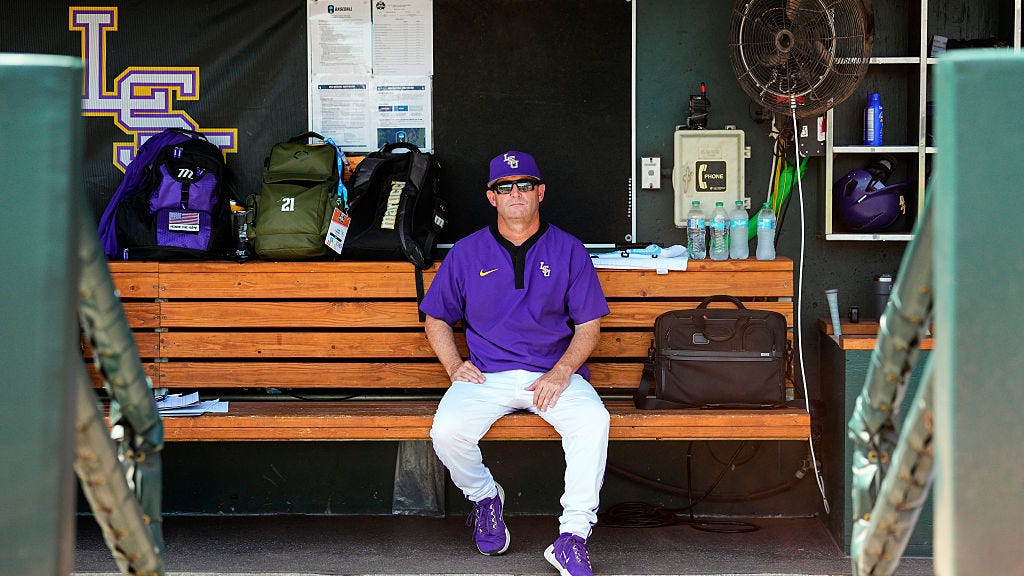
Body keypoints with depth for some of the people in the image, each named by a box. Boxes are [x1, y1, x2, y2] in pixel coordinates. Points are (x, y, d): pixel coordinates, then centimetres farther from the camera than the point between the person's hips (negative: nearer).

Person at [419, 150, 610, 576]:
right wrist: (454, 365, -1)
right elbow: (437, 318, 18)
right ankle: (484, 496, 4)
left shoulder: (568, 250, 10)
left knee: (592, 421, -33)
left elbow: (589, 325, 7)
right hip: (486, 376, 1)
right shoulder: (466, 253, 12)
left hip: (554, 374, -1)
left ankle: (573, 537, -29)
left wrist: (561, 372, -10)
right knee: (447, 430, -29)